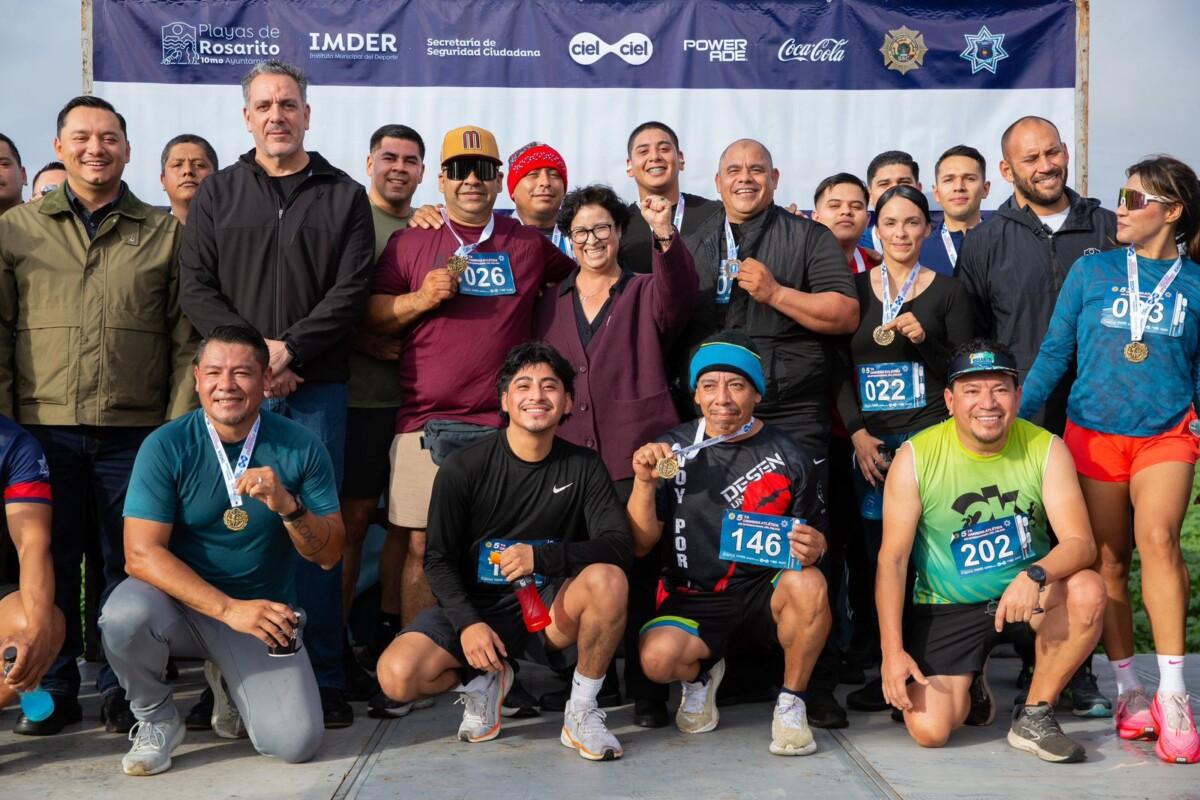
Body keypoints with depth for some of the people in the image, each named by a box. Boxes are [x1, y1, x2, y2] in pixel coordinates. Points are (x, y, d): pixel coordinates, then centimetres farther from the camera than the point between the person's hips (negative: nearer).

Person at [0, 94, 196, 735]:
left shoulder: (165, 233, 8)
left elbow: (186, 340, 6)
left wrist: (180, 425, -2)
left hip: (135, 430, -1)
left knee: (127, 562, 4)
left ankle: (121, 687, 18)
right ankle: (54, 690, 21)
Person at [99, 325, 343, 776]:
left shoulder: (300, 447, -5)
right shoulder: (166, 446, -10)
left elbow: (328, 555, -3)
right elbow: (141, 553, -16)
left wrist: (287, 506, -24)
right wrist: (229, 609, -26)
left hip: (265, 611, 1)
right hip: (181, 604, -1)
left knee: (296, 744, -18)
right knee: (124, 615, -35)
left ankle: (228, 681, 18)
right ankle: (155, 719, -1)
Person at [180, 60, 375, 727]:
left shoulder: (344, 197, 9)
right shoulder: (217, 195, 12)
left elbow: (351, 290, -2)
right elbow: (198, 288, 4)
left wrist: (289, 350, -13)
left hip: (317, 388, -1)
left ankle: (325, 677, 6)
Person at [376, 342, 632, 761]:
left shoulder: (583, 466, -2)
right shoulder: (463, 467, -6)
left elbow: (619, 544, -13)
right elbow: (438, 560, -5)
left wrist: (541, 556, -27)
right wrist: (468, 621, -22)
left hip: (551, 607, 1)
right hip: (476, 605, 0)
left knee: (607, 578, -32)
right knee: (397, 675, -27)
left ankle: (582, 710, -11)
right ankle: (483, 681, 8)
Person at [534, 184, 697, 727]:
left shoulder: (646, 295, 11)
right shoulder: (552, 303, 18)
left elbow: (681, 290, -12)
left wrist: (665, 235, -30)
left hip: (635, 457, -2)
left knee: (639, 576, -5)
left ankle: (645, 690, 4)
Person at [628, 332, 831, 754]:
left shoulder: (788, 457, 1)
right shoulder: (674, 448, 3)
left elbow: (816, 537, 8)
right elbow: (641, 543, 3)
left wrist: (813, 547, -17)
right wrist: (644, 484, -13)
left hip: (765, 593, 0)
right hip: (694, 600, 1)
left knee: (807, 585, -34)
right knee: (657, 657, -30)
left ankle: (791, 702, -8)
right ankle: (701, 675, 10)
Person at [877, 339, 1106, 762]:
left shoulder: (1046, 448, -9)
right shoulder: (916, 456, -13)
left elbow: (1080, 543, -15)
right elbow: (892, 560, -11)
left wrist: (1035, 575, -38)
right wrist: (893, 651, -18)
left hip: (1024, 596, 2)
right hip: (945, 609, -1)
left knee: (1088, 591, -30)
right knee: (929, 730, -18)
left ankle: (1033, 716, -10)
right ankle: (968, 684, 20)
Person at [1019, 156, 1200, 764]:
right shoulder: (1091, 271, 4)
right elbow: (1054, 352, 4)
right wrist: (1019, 417, -1)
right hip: (1093, 432, 1)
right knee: (1108, 560, 4)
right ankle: (1128, 689, 16)